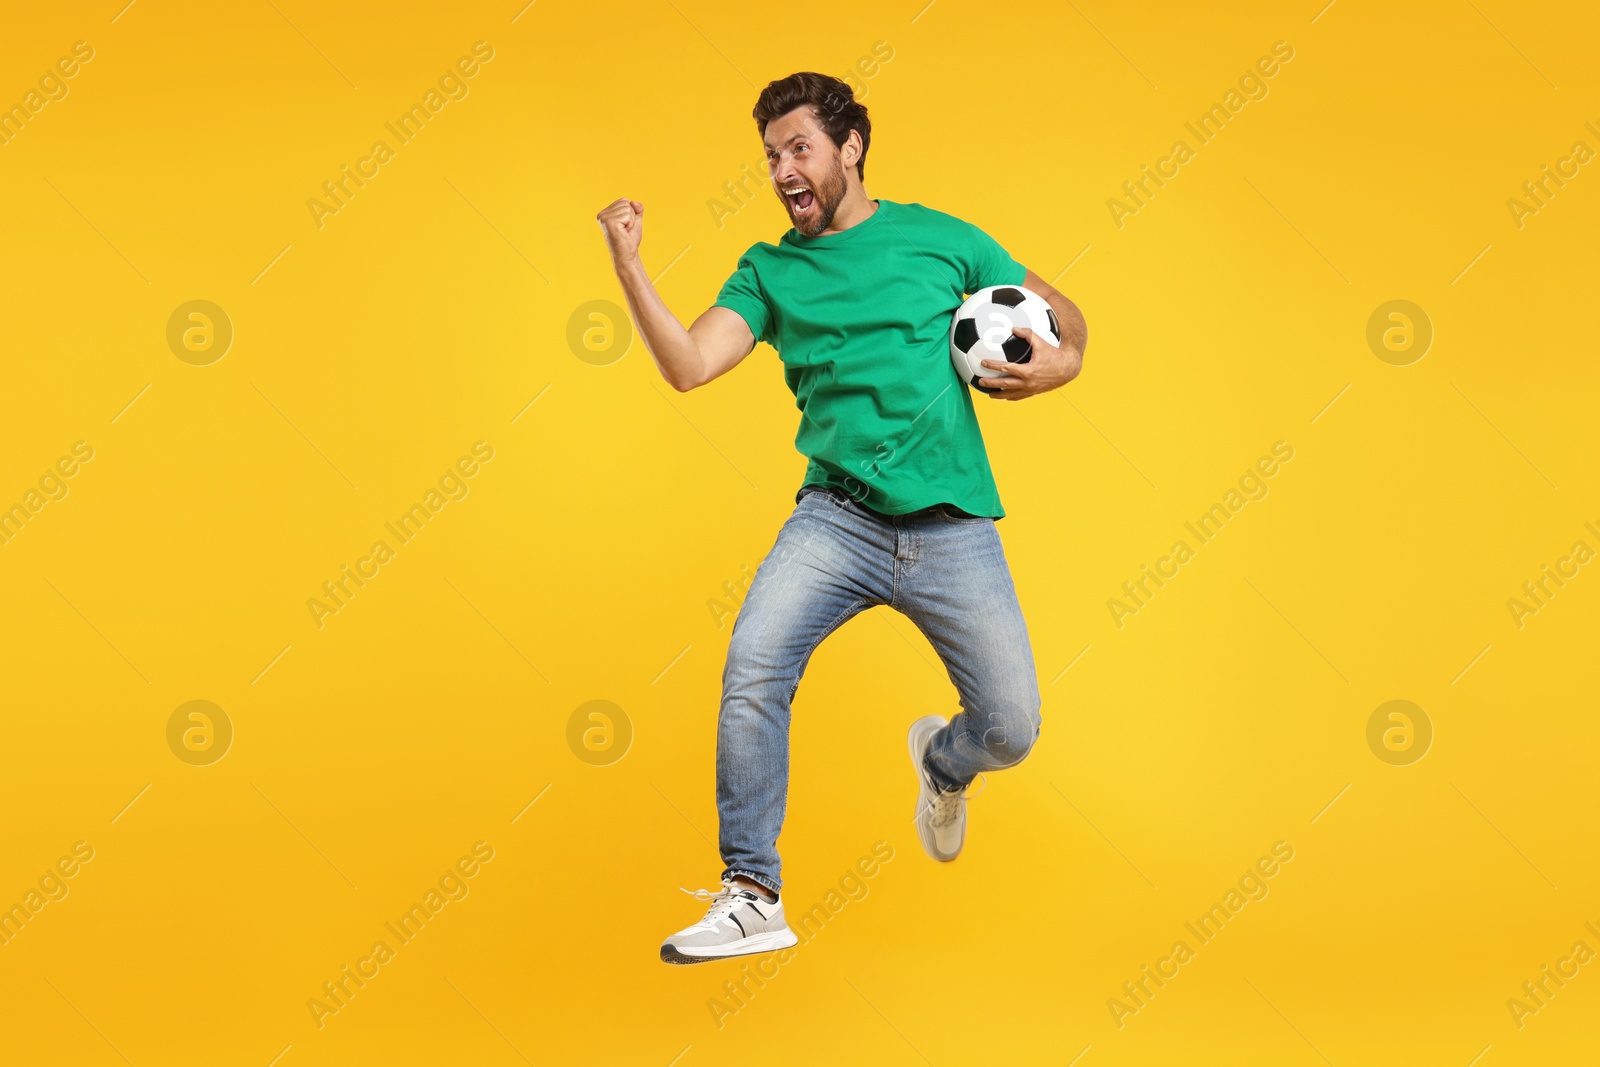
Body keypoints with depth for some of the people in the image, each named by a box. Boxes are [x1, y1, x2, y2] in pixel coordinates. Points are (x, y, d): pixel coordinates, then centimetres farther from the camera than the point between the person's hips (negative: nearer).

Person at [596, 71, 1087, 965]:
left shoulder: (939, 238, 8)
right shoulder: (770, 271, 10)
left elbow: (1061, 310, 16)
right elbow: (688, 366, -4)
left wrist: (1065, 361, -6)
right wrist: (628, 263, -13)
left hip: (952, 526, 0)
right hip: (838, 516, 0)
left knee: (1011, 729, -4)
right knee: (754, 665, -24)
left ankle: (943, 760, 36)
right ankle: (752, 896, -10)